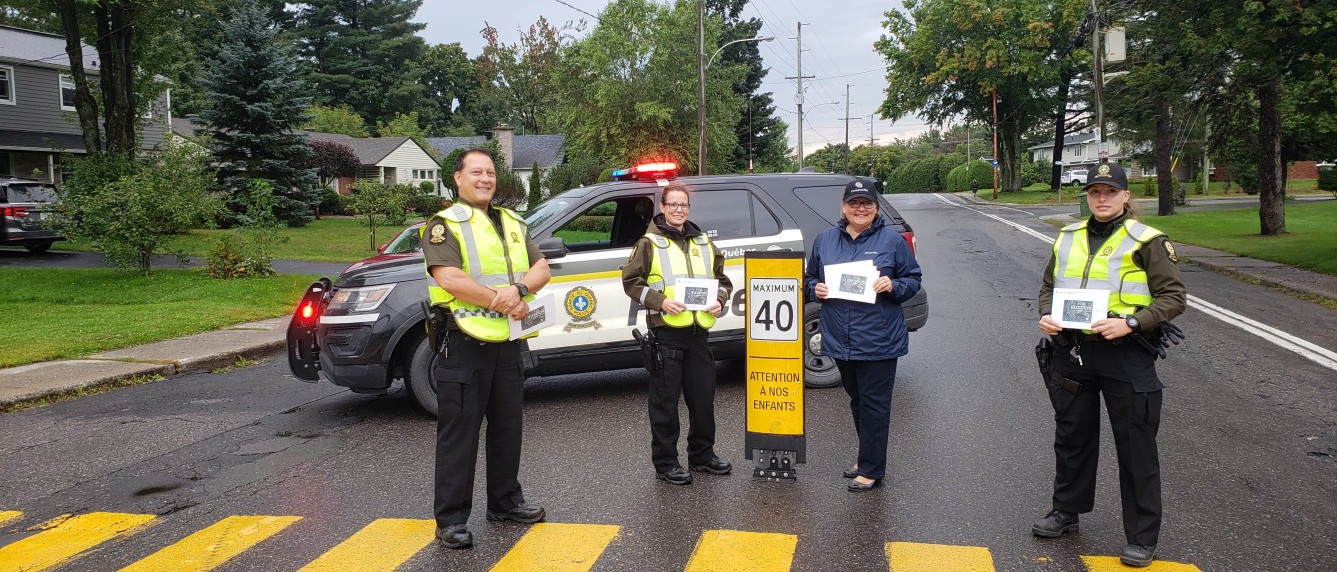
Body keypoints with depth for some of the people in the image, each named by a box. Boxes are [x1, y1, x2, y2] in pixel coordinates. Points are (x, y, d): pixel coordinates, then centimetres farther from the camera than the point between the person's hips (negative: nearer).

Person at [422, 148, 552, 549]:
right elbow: (449, 279, -21)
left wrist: (518, 288, -16)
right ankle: (451, 519, 9)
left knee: (507, 428, 17)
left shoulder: (512, 224, 14)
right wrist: (503, 302, -18)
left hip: (507, 344, 7)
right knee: (459, 434, 0)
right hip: (464, 346, -6)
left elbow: (542, 269, 6)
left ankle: (505, 501, 32)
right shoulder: (444, 226, -6)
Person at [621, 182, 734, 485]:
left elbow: (722, 280, 21)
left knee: (704, 397, 12)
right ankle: (665, 463, 11)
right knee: (665, 401, 1)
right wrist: (659, 301, -16)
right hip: (665, 331, -5)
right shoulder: (649, 243, 0)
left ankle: (702, 455, 28)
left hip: (698, 331, 5)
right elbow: (631, 281, -2)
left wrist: (719, 300, 0)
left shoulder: (703, 242, 15)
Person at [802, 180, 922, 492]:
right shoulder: (825, 239, 8)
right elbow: (810, 278, 17)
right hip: (840, 339, 5)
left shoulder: (892, 239, -2)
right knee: (857, 400, 17)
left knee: (874, 404, 0)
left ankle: (871, 469, 8)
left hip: (878, 340, -4)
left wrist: (893, 286, -18)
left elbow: (913, 281, 2)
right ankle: (868, 457, 33)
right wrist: (815, 289, -5)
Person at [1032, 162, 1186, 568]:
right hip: (1072, 352, 5)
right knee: (1072, 438, 18)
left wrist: (1130, 323, -21)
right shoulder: (1068, 238, 10)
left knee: (1136, 449, 4)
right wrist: (1046, 315, 0)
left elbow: (1173, 296, -8)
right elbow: (1048, 286, 19)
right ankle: (1066, 512, 35)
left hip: (1125, 355, -5)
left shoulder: (1146, 241, -6)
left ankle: (1142, 538, 16)